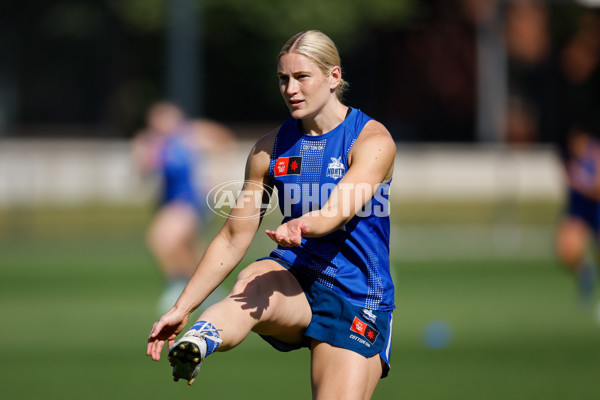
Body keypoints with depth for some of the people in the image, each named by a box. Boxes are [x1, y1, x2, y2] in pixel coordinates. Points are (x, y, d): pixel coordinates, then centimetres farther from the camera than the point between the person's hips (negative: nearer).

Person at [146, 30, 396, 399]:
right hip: (293, 276, 2)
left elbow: (339, 210, -24)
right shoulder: (270, 149, 9)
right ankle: (197, 343, -65)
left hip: (356, 298, -2)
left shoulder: (373, 140, -6)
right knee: (253, 285, -34)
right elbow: (233, 239, 12)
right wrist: (181, 309, 3)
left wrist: (303, 226, -48)